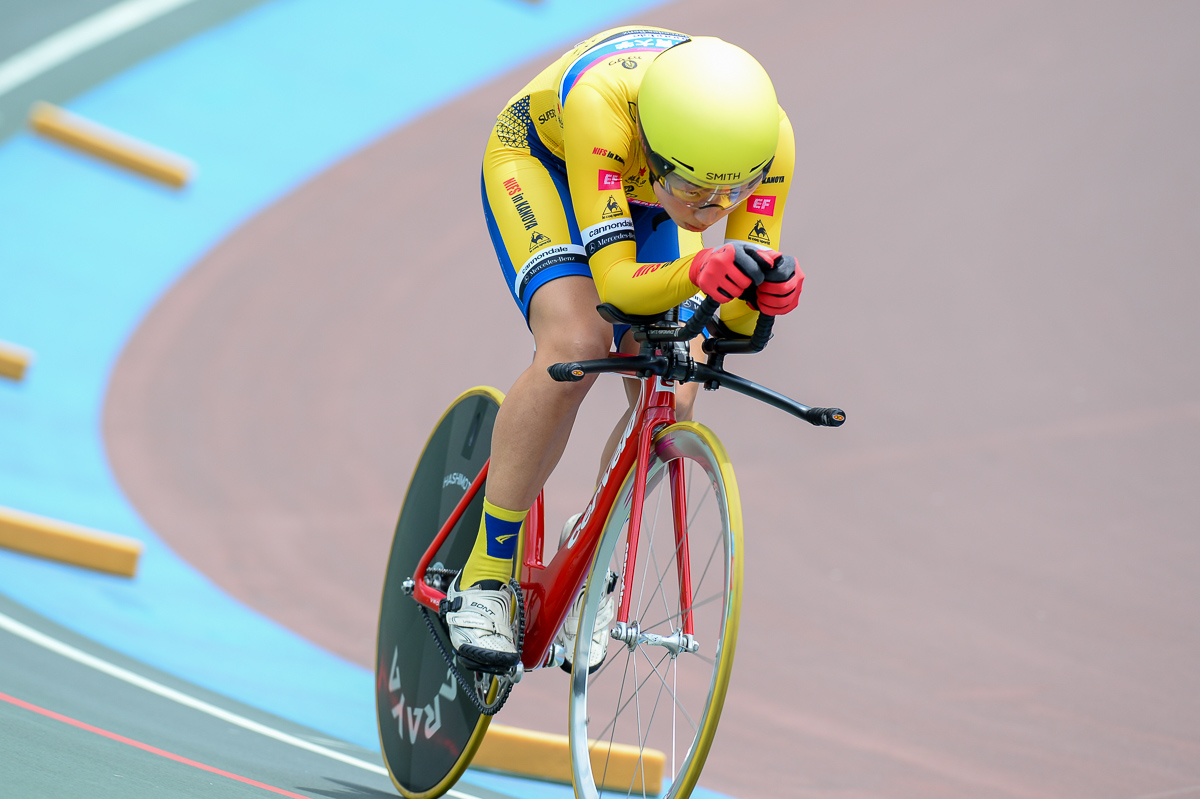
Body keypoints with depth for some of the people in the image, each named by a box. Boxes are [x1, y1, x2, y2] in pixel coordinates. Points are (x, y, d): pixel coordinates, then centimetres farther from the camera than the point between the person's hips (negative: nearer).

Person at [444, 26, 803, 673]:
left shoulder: (767, 140, -34)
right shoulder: (601, 101, -45)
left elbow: (739, 316, -25)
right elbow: (614, 283, -45)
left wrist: (768, 291, -48)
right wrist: (696, 272, -65)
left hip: (646, 200, 4)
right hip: (540, 160, -4)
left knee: (671, 398, -12)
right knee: (576, 346, -30)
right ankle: (483, 578, -17)